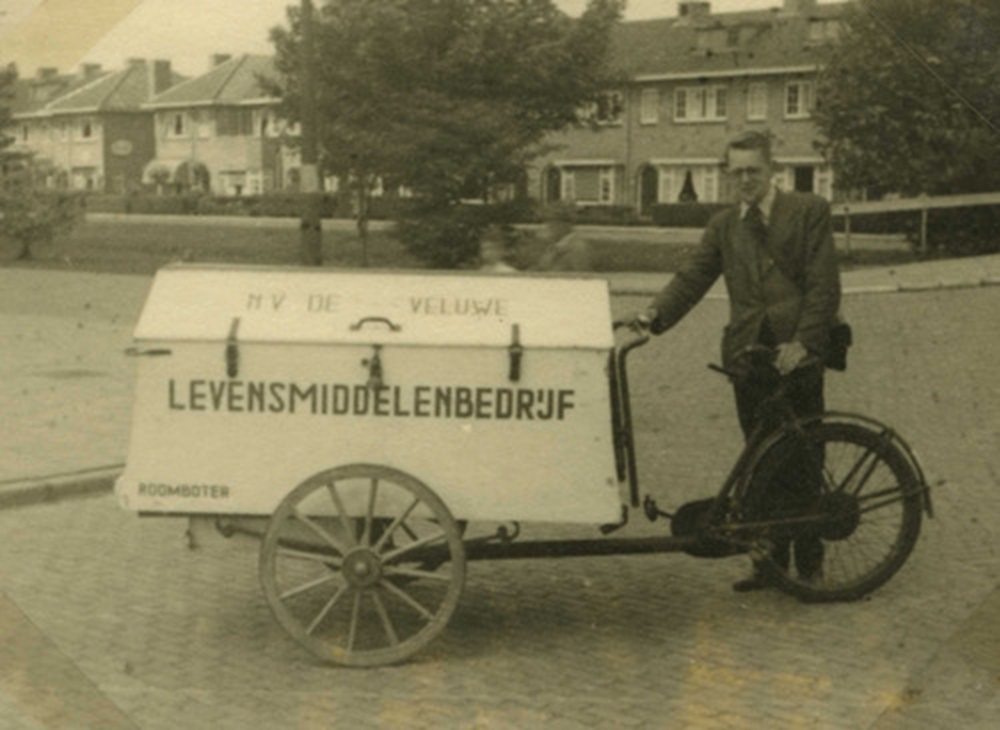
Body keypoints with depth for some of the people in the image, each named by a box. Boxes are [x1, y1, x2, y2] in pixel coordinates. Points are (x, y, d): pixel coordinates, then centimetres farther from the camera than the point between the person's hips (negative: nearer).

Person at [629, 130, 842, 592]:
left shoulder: (809, 212, 1)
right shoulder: (723, 226, 14)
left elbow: (825, 285, -4)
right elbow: (692, 276, 4)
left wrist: (803, 342, -14)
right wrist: (656, 315, -14)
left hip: (796, 354, -4)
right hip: (748, 357, 4)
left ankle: (809, 565, 12)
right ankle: (771, 562, 18)